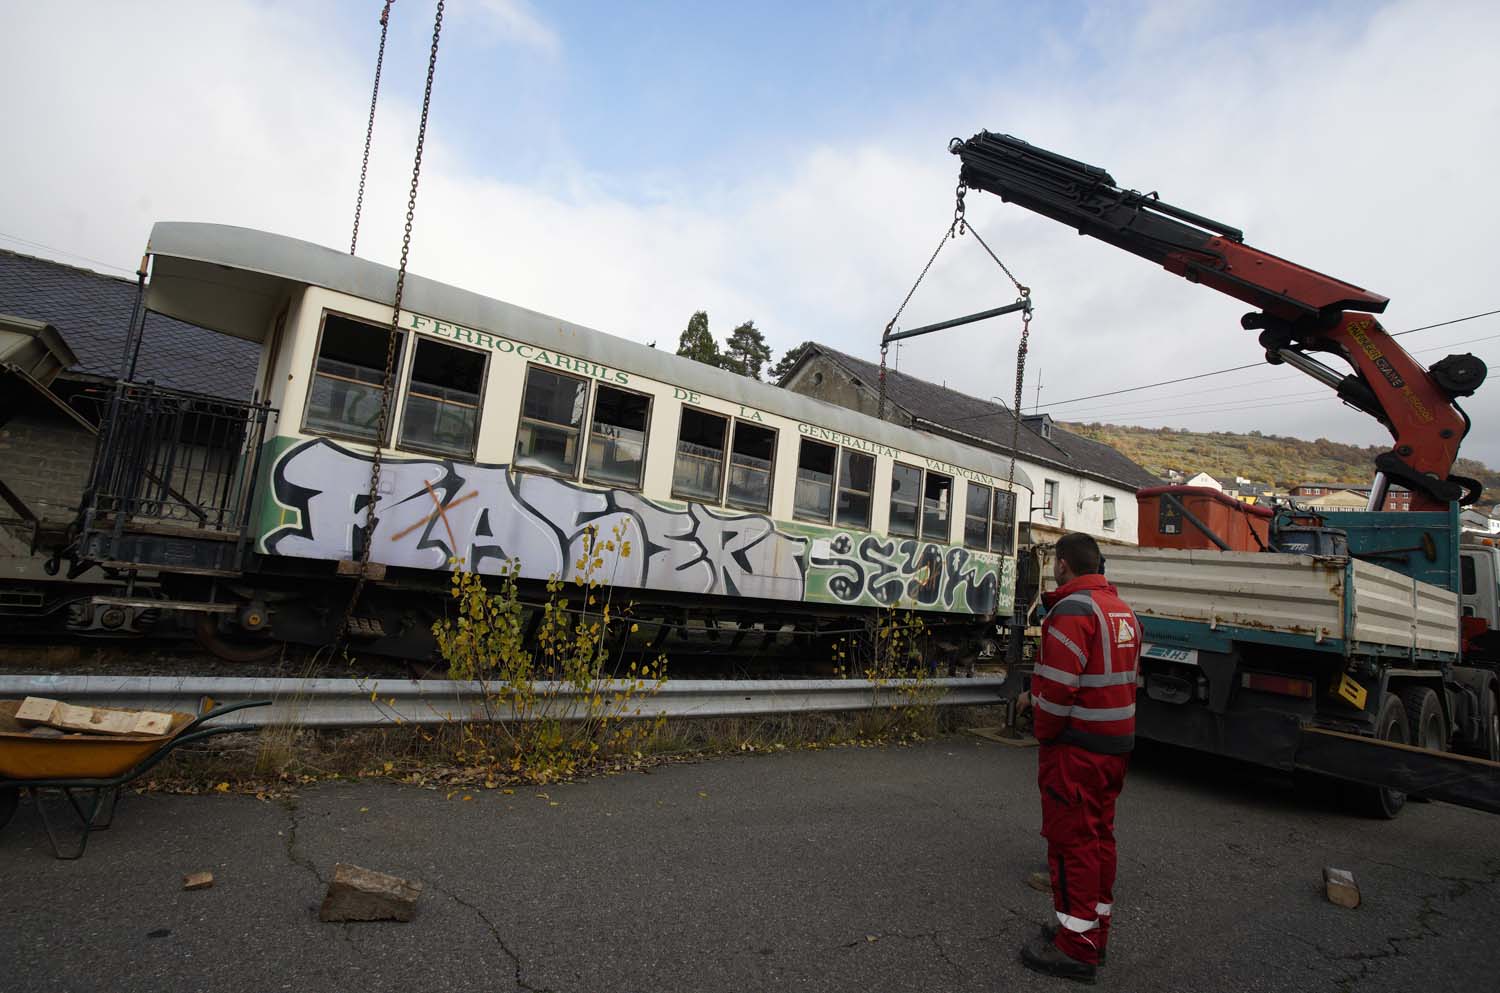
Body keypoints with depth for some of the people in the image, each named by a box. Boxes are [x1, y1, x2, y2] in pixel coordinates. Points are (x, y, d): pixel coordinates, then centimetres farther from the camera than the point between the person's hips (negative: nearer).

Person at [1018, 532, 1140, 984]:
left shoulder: (1073, 608, -18)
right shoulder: (1122, 609, 11)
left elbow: (1058, 685, -22)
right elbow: (1121, 678, 15)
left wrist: (1044, 732, -7)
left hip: (1077, 747, -9)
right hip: (1115, 743, 9)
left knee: (1071, 840, 0)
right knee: (1098, 835, 17)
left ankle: (1076, 947, 9)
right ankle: (1095, 931, 29)